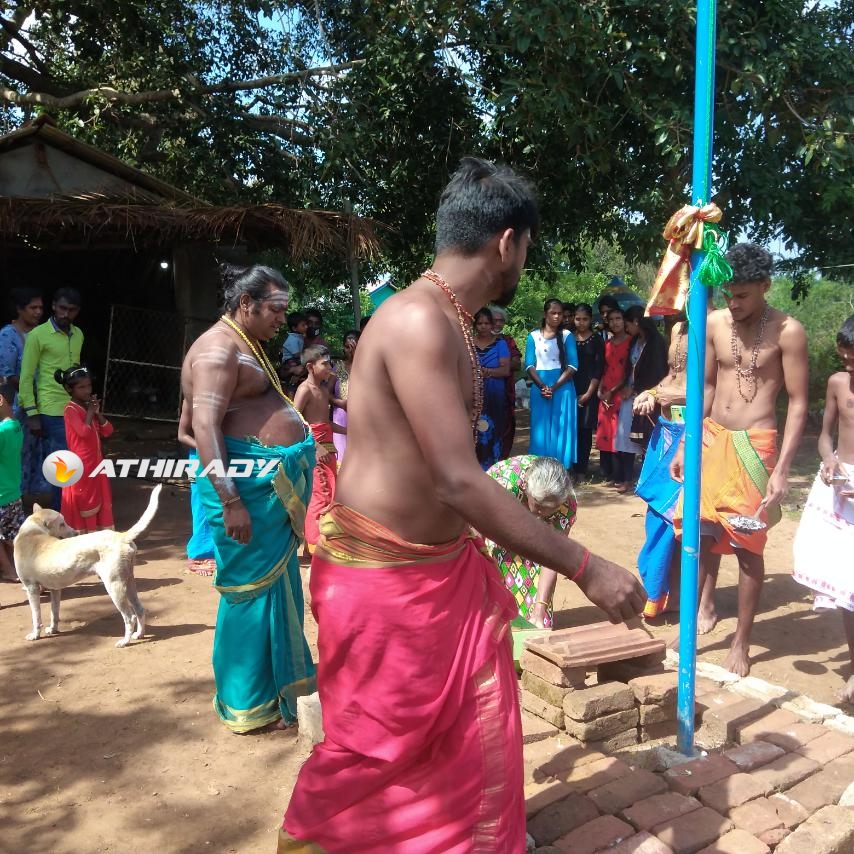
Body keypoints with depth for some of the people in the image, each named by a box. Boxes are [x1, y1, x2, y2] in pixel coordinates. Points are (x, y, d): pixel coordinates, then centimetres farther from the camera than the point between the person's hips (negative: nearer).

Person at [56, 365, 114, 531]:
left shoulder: (89, 406, 10)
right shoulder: (70, 409, -13)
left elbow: (107, 432, 6)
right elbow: (84, 431, -27)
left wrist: (97, 412, -7)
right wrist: (90, 411, -15)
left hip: (96, 463, 8)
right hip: (81, 465, -8)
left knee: (99, 502, 13)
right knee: (82, 502, 2)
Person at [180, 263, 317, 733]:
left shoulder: (247, 345, 18)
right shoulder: (217, 349, -14)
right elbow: (204, 425, -23)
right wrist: (230, 500, -27)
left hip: (274, 485, 10)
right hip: (247, 487, -10)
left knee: (277, 585, 17)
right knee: (253, 589, 0)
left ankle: (279, 681, 31)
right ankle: (250, 704, 15)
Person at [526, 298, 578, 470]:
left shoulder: (567, 336, 3)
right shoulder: (533, 336, 6)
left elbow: (572, 366, -4)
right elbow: (529, 365, 1)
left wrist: (554, 387, -14)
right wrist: (542, 386, -14)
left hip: (562, 388, -1)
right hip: (540, 388, 1)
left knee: (560, 428, 0)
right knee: (541, 429, 2)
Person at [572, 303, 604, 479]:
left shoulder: (597, 340, 3)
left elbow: (598, 369, -1)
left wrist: (588, 393, -7)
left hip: (589, 391, -2)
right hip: (571, 390, 2)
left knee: (585, 430, -2)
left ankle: (581, 469, 4)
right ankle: (572, 467, 7)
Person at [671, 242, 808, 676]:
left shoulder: (787, 331, -10)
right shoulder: (714, 323, 3)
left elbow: (798, 404, -8)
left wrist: (782, 470, -15)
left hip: (754, 444, -4)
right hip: (711, 437, 4)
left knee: (748, 545, 3)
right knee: (702, 528, 7)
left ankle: (741, 642, 17)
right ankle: (705, 608, 29)